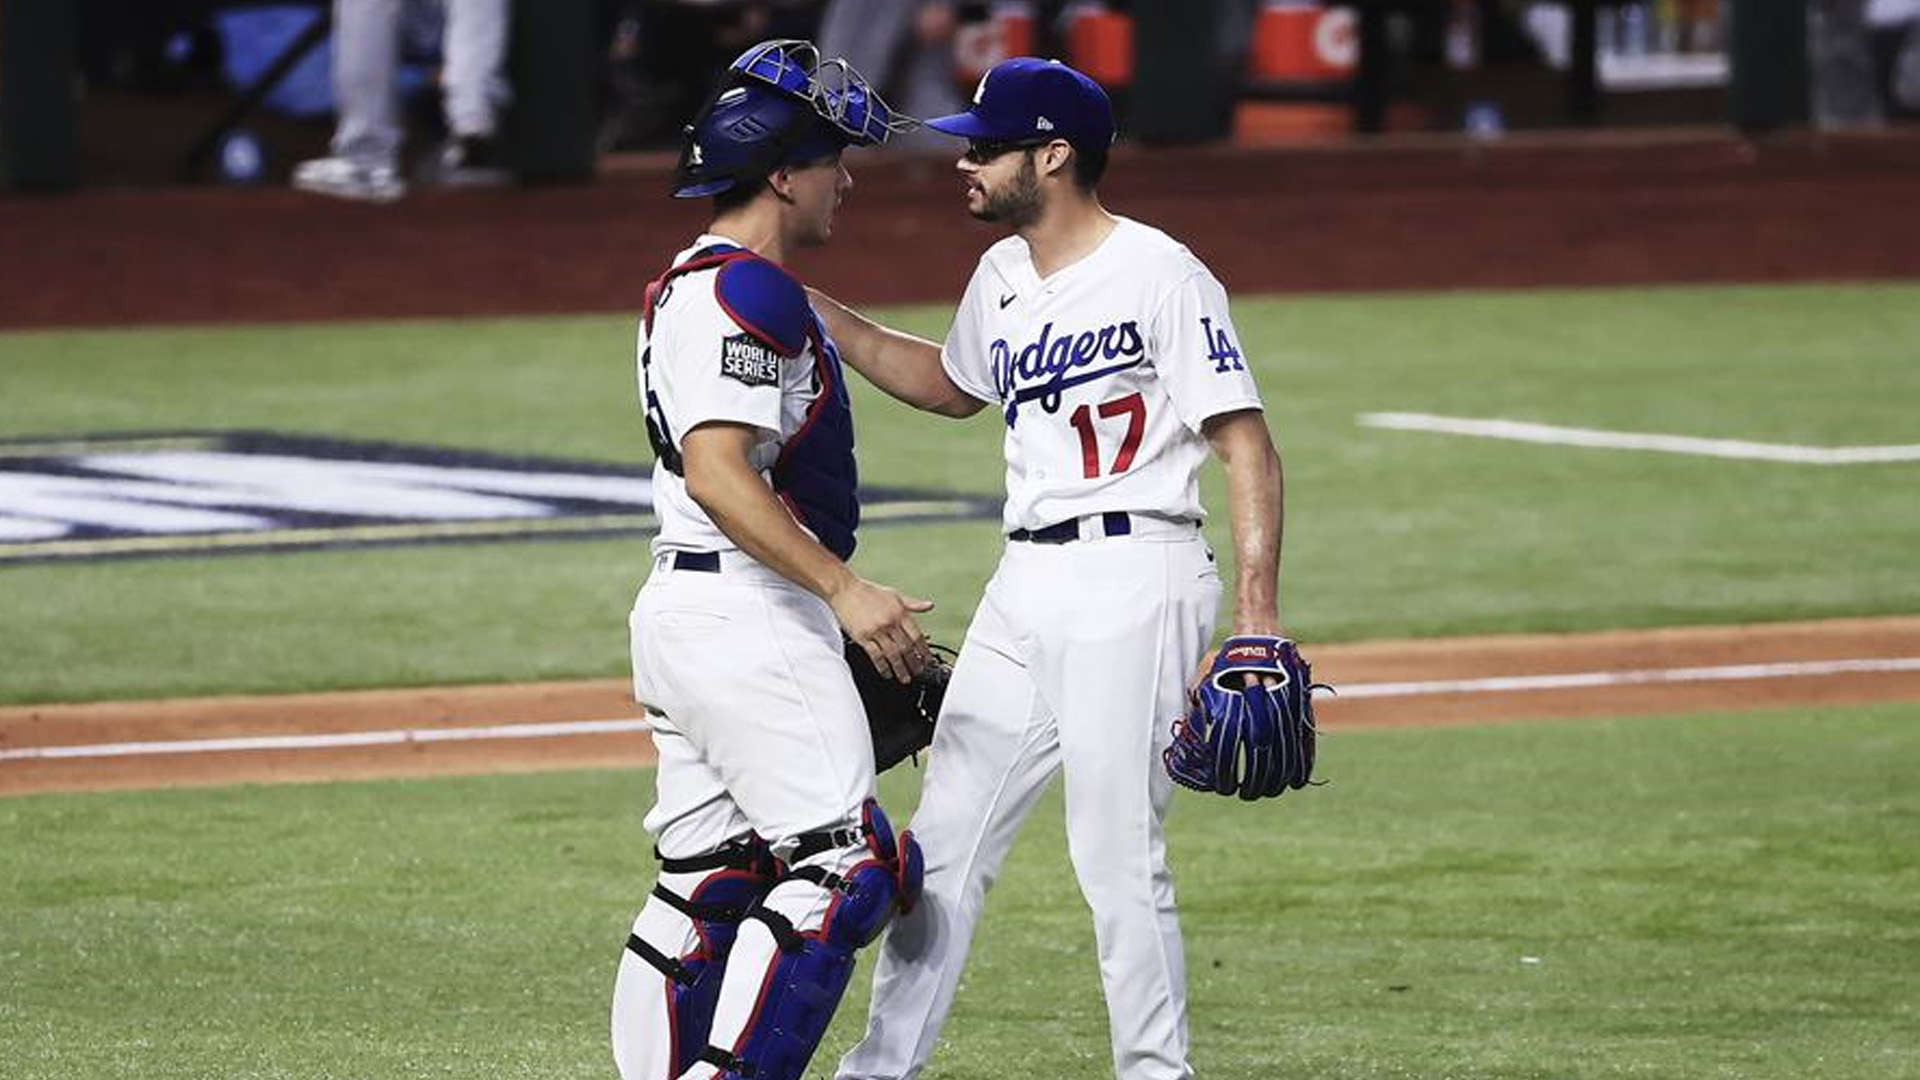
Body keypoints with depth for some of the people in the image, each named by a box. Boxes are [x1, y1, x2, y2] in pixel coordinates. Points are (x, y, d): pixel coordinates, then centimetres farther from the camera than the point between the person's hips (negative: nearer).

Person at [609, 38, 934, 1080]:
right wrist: (843, 588, -28)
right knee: (843, 865, -11)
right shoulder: (747, 292, -14)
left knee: (706, 886, 9)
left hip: (683, 609, 11)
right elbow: (718, 474, -24)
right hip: (745, 615, -11)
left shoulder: (689, 285, 19)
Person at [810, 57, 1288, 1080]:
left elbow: (1245, 442, -14)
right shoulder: (1002, 277, 13)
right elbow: (951, 383, 34)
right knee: (944, 841, 10)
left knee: (1117, 858, -8)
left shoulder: (1159, 275, -11)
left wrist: (1258, 614, -23)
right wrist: (815, 312, 25)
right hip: (1024, 589, 8)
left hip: (1132, 583, -8)